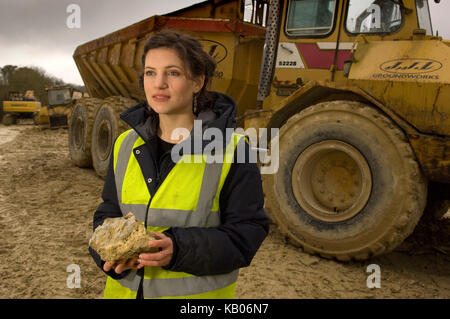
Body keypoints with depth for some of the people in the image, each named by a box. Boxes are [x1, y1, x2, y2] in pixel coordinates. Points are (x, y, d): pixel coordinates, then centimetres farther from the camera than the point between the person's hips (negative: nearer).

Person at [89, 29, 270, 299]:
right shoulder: (126, 145, 1)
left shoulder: (231, 148, -13)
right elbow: (108, 213, 8)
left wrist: (180, 249, -26)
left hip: (199, 291, -3)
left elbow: (247, 230, -13)